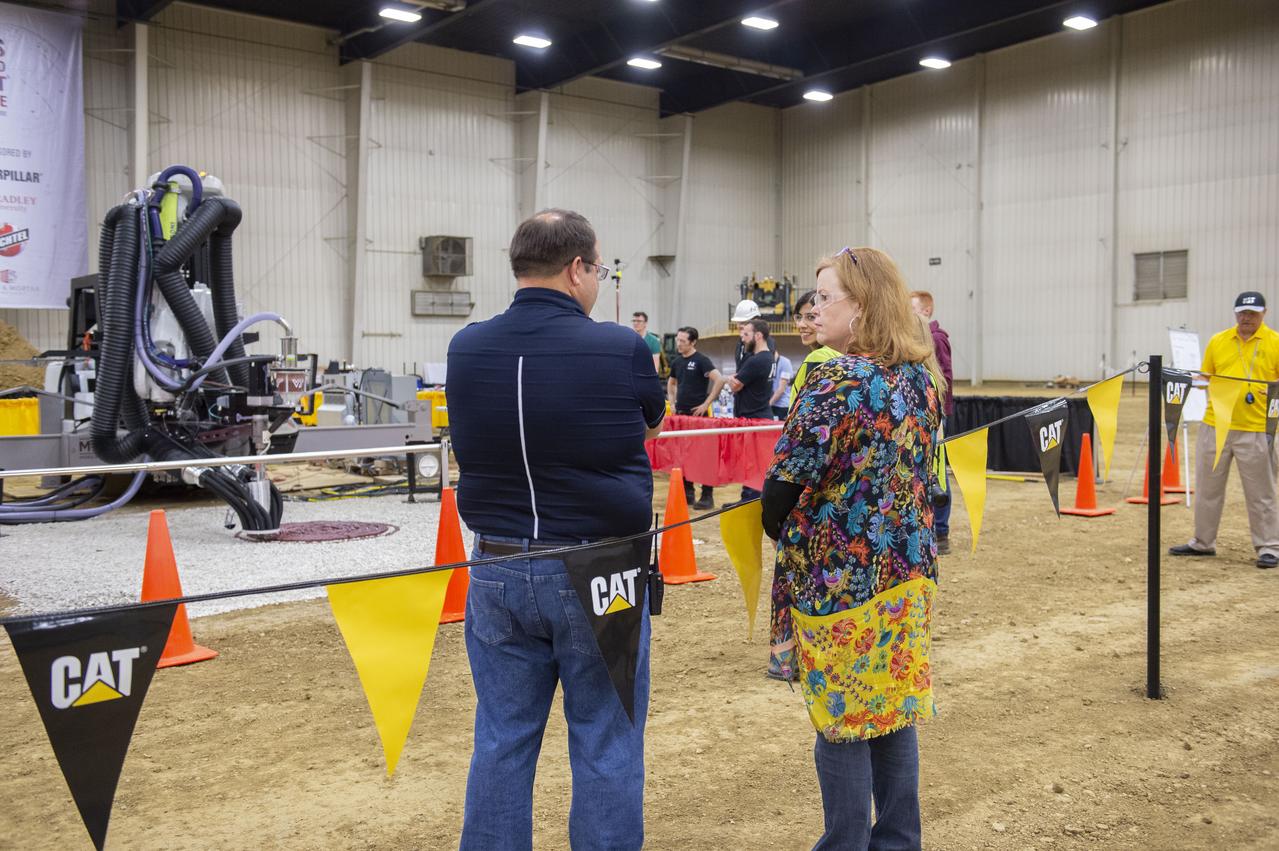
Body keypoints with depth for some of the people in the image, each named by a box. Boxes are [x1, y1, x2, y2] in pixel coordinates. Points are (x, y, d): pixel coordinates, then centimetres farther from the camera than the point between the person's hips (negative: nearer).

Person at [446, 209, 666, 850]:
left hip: (497, 572, 4)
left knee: (501, 744, 13)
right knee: (606, 749, 9)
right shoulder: (620, 348, -12)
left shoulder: (465, 349, -2)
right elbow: (651, 424, 8)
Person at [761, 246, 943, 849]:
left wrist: (777, 527, 2)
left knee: (842, 722, 6)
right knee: (895, 711, 17)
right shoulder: (918, 378, 5)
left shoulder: (835, 382, -18)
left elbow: (787, 480, -18)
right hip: (907, 571, 7)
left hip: (839, 578, -7)